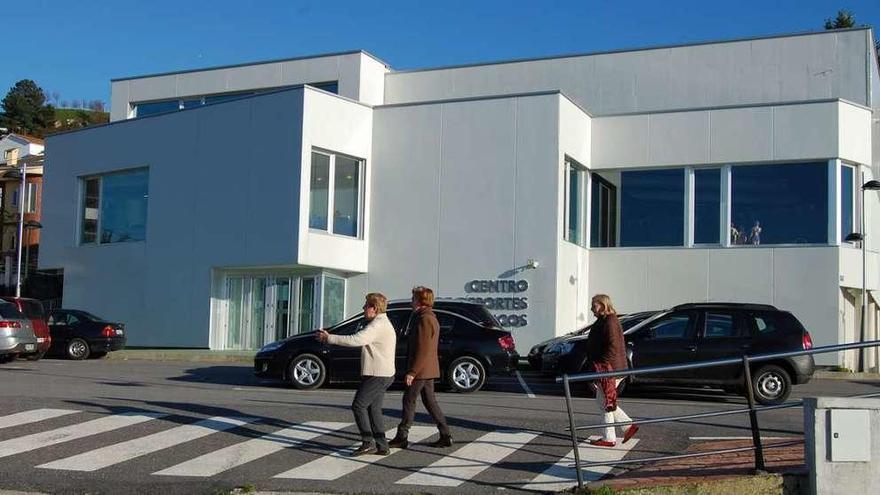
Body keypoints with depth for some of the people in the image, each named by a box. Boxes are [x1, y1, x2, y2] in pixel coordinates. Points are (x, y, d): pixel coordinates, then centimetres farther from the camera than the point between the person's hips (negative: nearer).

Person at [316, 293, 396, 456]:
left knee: (358, 406, -4)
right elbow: (361, 340, 22)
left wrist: (329, 338, -22)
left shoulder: (377, 325, -18)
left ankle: (367, 442, -3)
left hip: (376, 375, -10)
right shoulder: (384, 323, 18)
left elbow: (355, 340, -28)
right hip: (384, 374, 10)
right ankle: (381, 446, 13)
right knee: (373, 408, 12)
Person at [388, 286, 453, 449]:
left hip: (421, 370, -10)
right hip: (428, 370, 10)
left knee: (409, 400, -2)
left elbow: (423, 350, -23)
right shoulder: (430, 318, 15)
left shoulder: (424, 319, -18)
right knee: (430, 401, 11)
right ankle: (445, 436, 12)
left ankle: (401, 437, 4)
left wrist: (412, 372, -22)